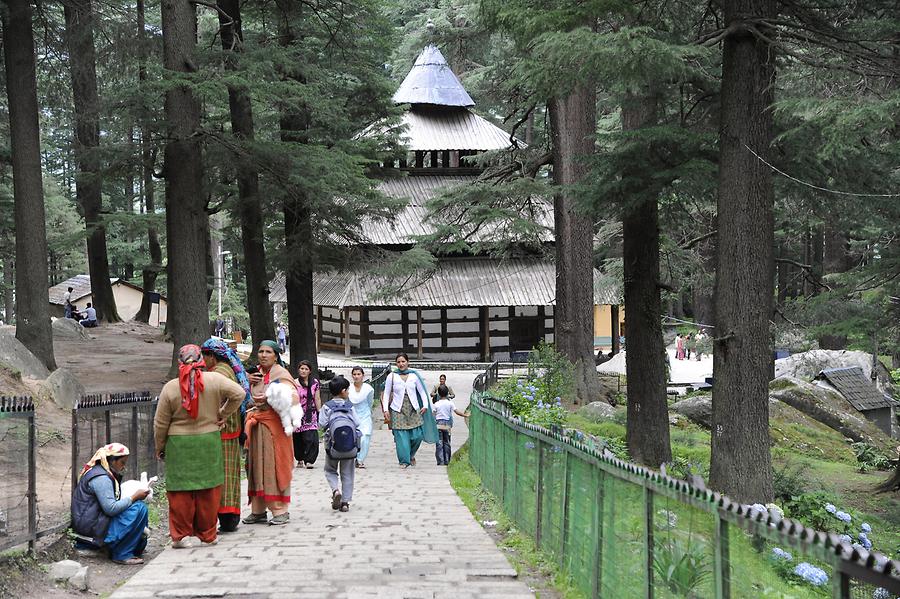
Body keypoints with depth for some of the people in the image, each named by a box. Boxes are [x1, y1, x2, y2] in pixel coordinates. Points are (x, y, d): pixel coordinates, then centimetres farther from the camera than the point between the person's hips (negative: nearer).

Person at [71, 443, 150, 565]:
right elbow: (111, 508, -25)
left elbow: (111, 503, 15)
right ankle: (121, 554, -14)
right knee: (139, 508, -19)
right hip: (93, 528, -11)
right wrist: (134, 497, -17)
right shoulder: (101, 478, -18)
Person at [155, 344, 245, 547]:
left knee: (180, 491, 6)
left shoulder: (170, 388, -6)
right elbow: (239, 393, -8)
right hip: (209, 442, 1)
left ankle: (180, 535, 9)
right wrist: (223, 415, 4)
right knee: (208, 489, 10)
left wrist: (160, 448, 13)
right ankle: (208, 534, 17)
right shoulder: (214, 380, -6)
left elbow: (160, 423, -1)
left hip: (179, 445, -1)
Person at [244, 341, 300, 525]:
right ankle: (258, 511, 13)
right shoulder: (256, 373, 13)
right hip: (255, 425, 7)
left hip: (274, 425, -7)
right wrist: (247, 380, 5)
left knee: (274, 466, -6)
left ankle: (281, 511, 0)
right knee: (256, 466, 7)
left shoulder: (281, 374, -6)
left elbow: (294, 397, -18)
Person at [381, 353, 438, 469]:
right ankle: (404, 461, 3)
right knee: (401, 437, -6)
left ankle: (411, 455, 23)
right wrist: (385, 409, -3)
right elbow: (386, 394, 6)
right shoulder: (392, 376, 3)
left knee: (417, 435, -4)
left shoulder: (414, 375, 7)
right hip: (398, 411, -1)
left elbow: (422, 391, 10)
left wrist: (425, 405, -2)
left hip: (413, 410, 1)